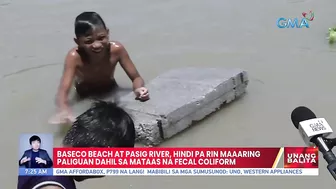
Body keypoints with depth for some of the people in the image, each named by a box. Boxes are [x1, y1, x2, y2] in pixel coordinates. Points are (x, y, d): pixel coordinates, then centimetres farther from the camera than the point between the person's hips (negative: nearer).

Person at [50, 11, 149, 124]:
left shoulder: (116, 49, -31)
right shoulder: (74, 57, -34)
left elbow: (136, 78, -22)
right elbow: (63, 91, -42)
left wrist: (138, 89, -47)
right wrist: (64, 111, -66)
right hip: (85, 99, -1)